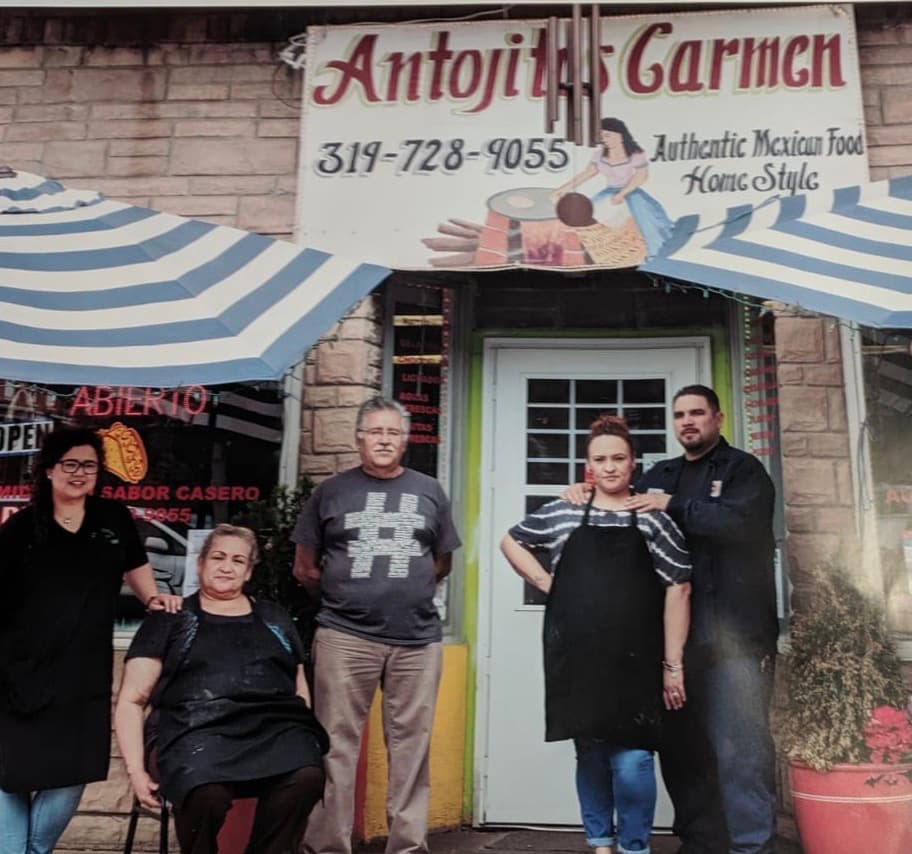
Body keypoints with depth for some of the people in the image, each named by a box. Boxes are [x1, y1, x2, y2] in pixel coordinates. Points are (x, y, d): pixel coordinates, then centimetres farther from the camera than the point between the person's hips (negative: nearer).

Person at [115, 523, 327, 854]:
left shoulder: (275, 619, 23)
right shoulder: (170, 620, 16)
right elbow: (131, 701, 11)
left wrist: (304, 736, 4)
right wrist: (136, 770, -1)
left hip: (274, 725, 2)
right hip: (199, 729, -2)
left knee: (307, 776, -31)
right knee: (208, 793, -35)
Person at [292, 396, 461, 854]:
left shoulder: (428, 491, 11)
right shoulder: (331, 491, 6)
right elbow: (305, 568, 10)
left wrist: (405, 590, 11)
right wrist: (346, 593, 8)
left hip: (417, 637, 2)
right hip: (345, 636, -1)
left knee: (410, 745, 8)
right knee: (337, 745, 3)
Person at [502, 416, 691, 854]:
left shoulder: (652, 519, 3)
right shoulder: (562, 512, 7)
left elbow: (678, 589, 0)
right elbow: (511, 541, 20)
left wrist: (672, 664, -4)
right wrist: (544, 581, 5)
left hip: (634, 663, -1)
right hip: (576, 660, 2)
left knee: (632, 759, -5)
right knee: (590, 753, 12)